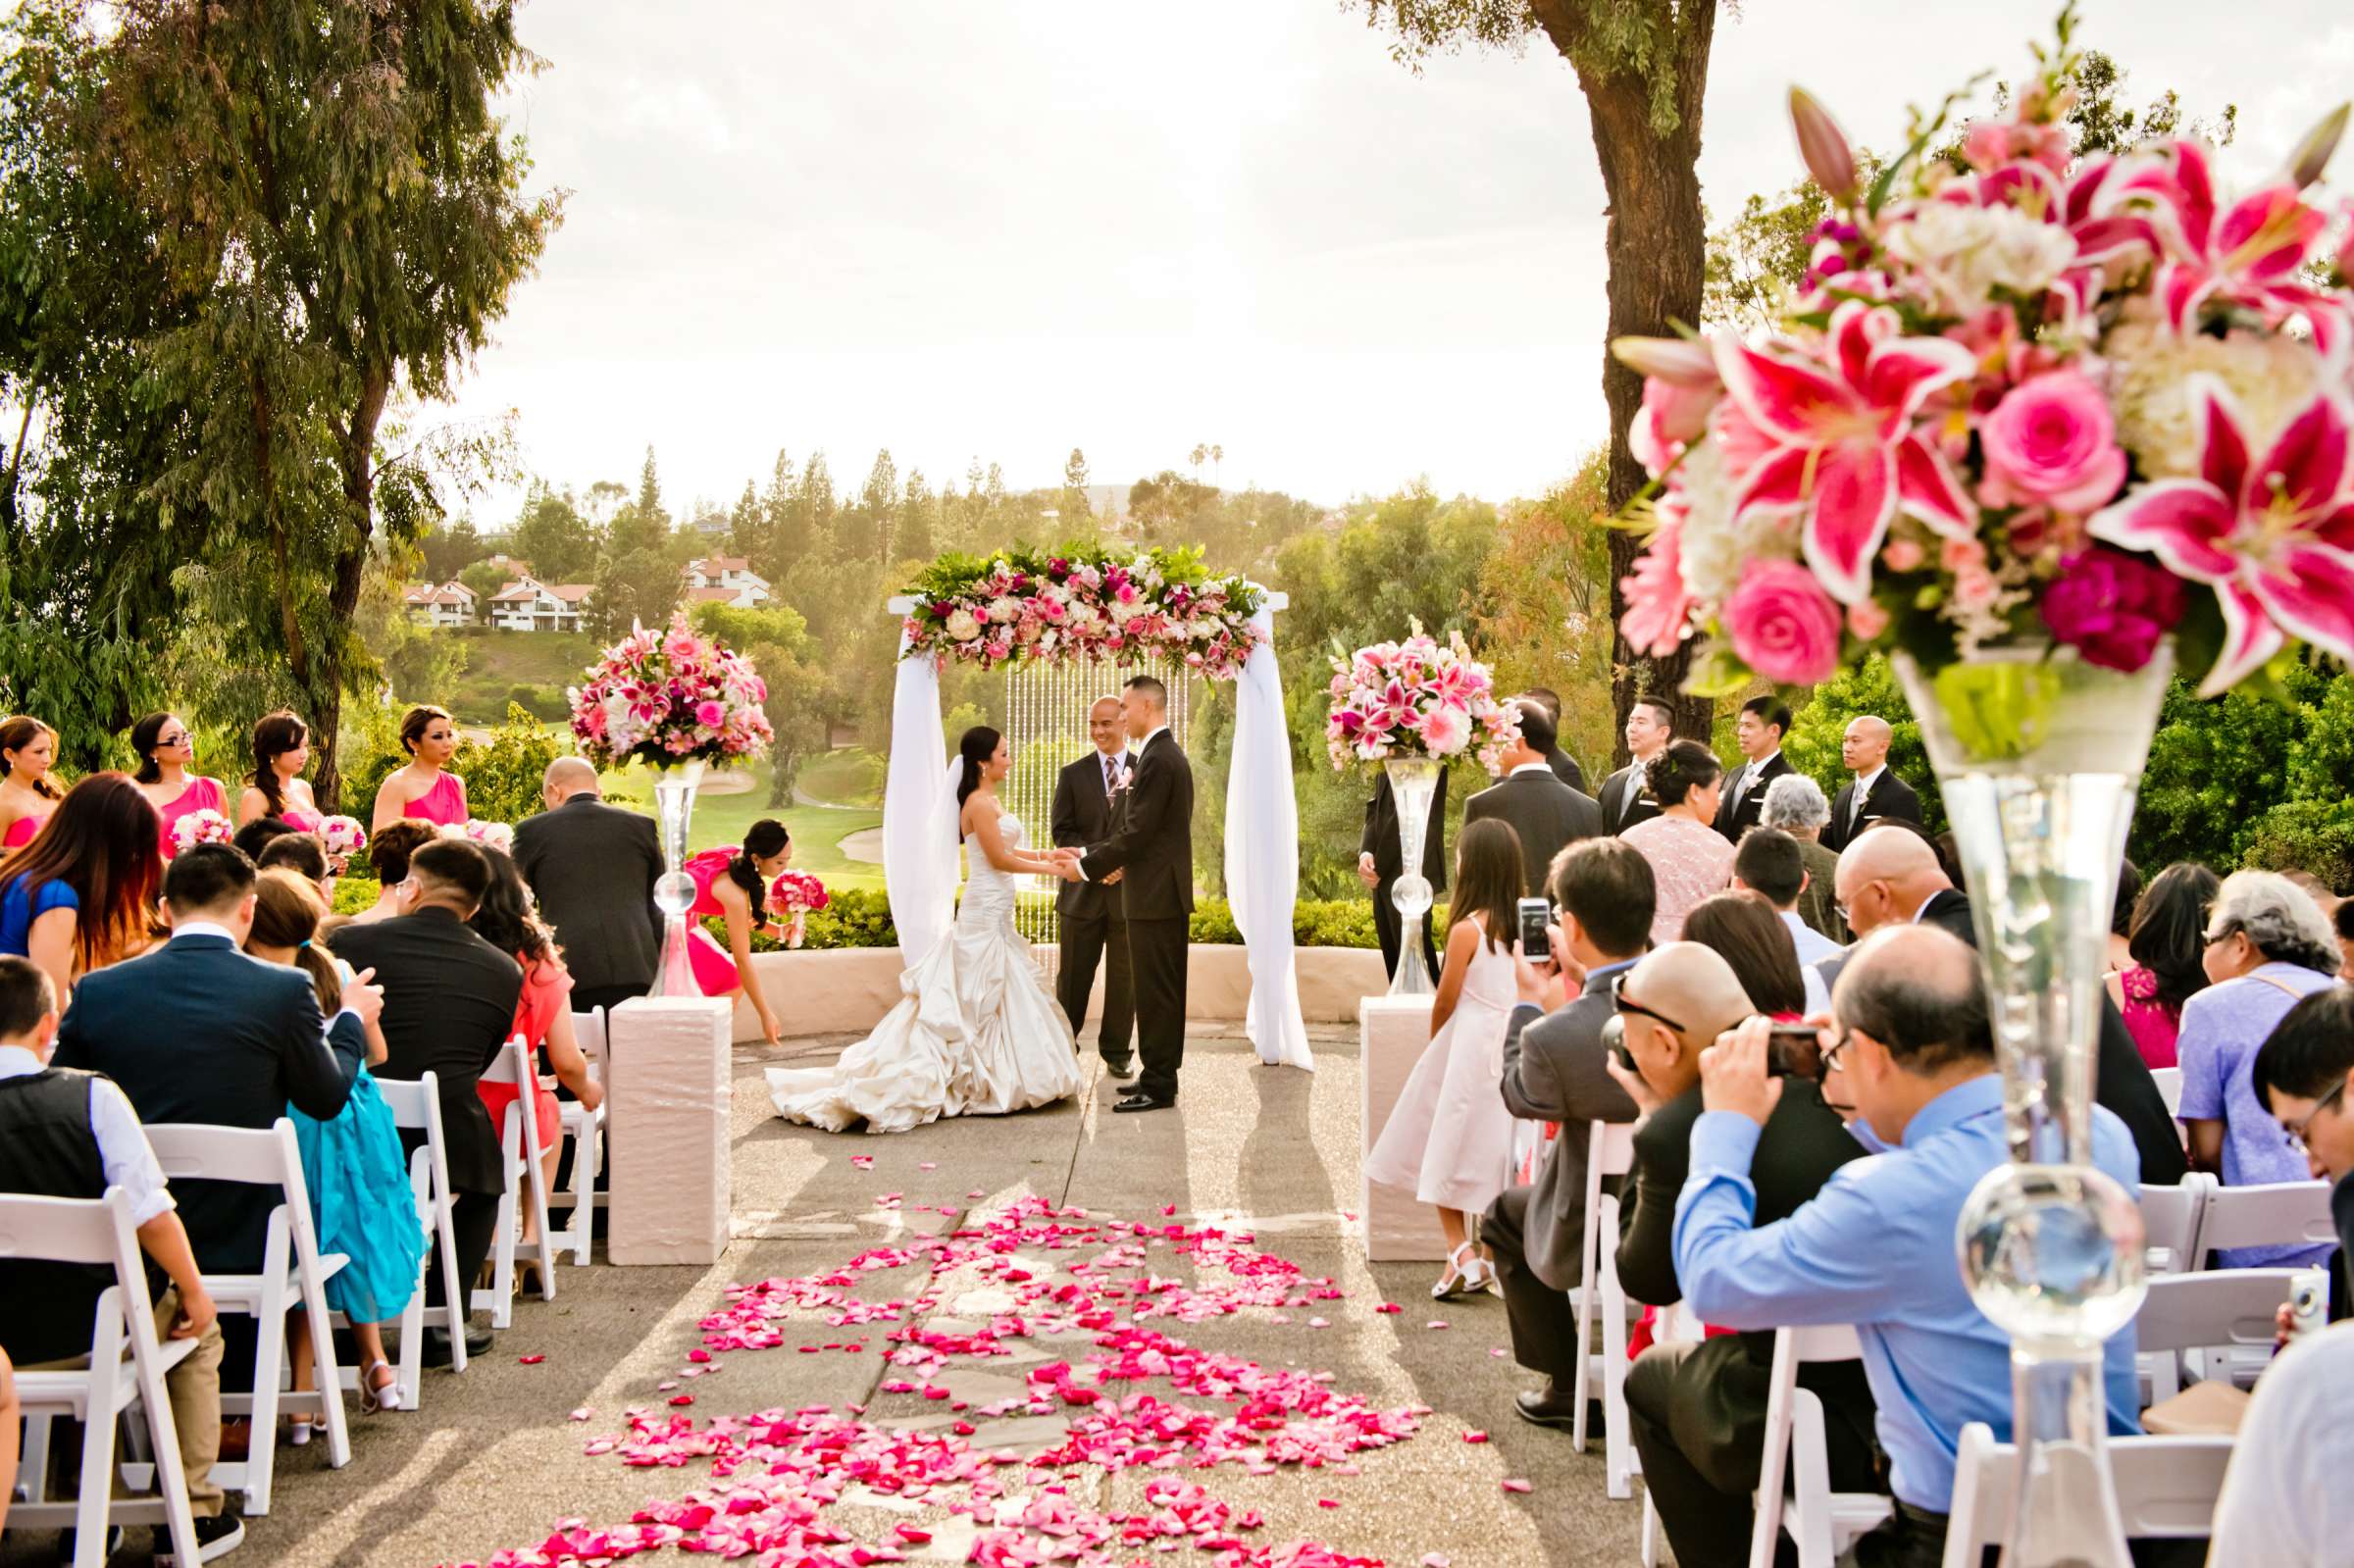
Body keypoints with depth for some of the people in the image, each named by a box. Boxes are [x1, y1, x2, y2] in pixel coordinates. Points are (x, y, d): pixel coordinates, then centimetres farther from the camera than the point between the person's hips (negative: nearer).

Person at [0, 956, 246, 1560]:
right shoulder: (91, 1095, -15)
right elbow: (151, 1215, -18)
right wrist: (194, 1291, -1)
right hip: (92, 1332, -3)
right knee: (197, 1326, 27)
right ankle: (194, 1512, 24)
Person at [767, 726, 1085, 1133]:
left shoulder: (989, 801, 13)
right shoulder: (980, 803, -17)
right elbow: (999, 859, -16)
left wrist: (1046, 854, 11)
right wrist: (1052, 870, -9)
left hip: (994, 913, 10)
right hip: (986, 912, -10)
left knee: (993, 999, 13)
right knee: (979, 999, -5)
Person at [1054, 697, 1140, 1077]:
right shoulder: (1072, 774, 5)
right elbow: (1063, 831, 0)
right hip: (1083, 891, 0)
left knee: (1124, 979, 8)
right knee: (1073, 977, 6)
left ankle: (1117, 1052, 20)